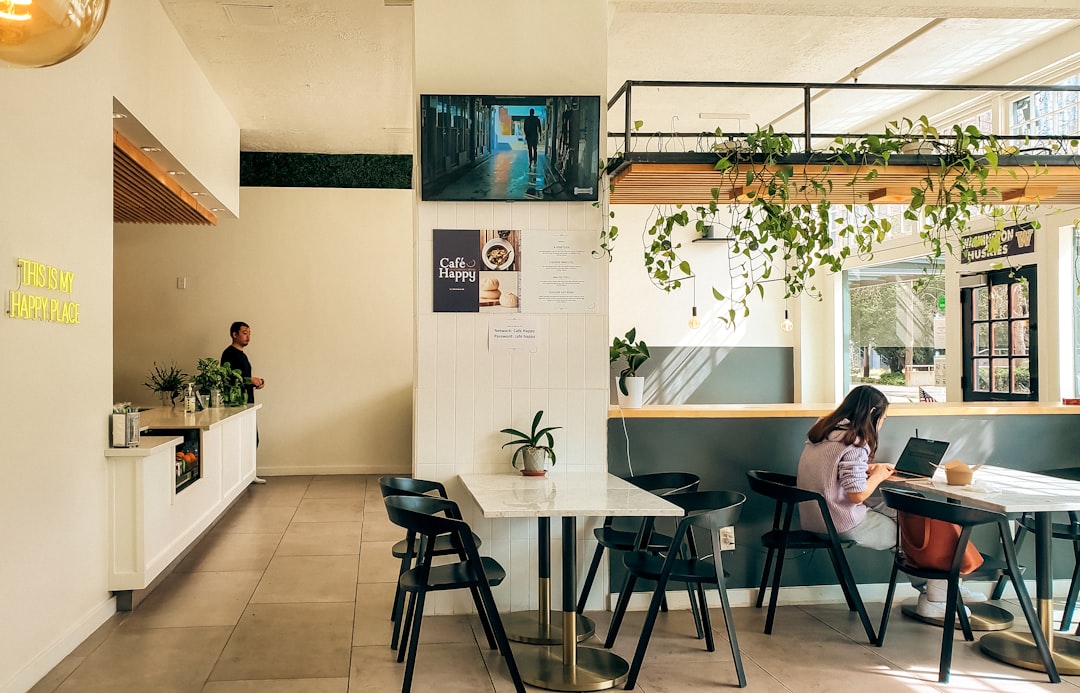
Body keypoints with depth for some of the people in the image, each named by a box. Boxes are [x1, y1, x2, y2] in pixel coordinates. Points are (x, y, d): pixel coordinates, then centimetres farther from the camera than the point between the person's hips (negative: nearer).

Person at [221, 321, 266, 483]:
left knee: (252, 439, 11)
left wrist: (255, 381, 7)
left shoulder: (241, 354, 20)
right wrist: (251, 380, -16)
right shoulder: (229, 353, -10)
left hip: (247, 402, 10)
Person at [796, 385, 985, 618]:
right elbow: (857, 495, -22)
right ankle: (934, 601, 17)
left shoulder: (823, 429, 7)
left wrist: (868, 468, 10)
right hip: (843, 526, -9)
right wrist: (877, 476, -4)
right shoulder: (853, 443, -20)